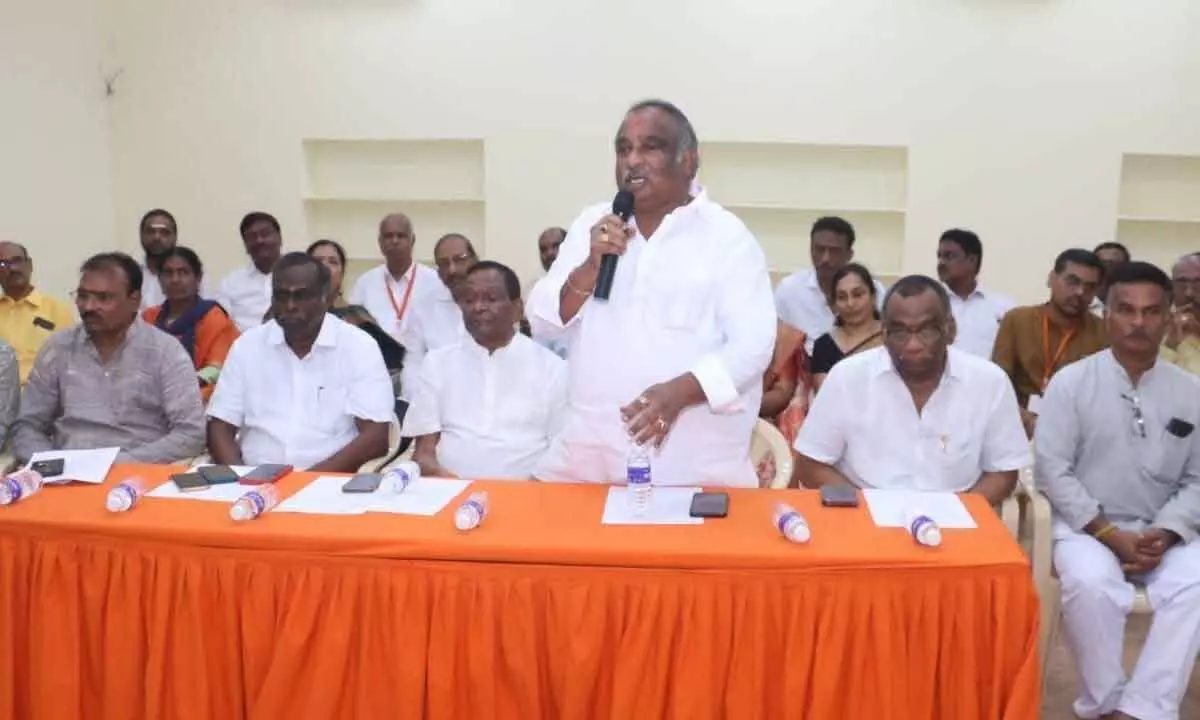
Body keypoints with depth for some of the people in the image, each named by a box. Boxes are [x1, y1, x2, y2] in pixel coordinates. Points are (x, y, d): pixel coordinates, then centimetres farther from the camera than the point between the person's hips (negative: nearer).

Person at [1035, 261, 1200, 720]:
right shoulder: (1071, 382, -3)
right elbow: (1052, 471, -8)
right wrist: (1110, 534, -15)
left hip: (1161, 532, 3)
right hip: (1086, 524, -3)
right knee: (1092, 584, -33)